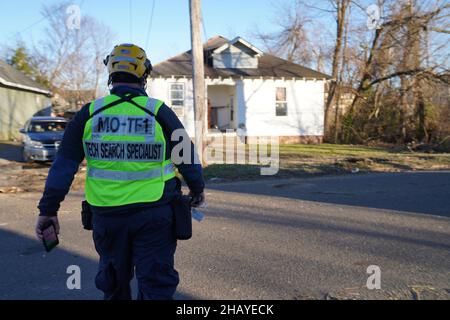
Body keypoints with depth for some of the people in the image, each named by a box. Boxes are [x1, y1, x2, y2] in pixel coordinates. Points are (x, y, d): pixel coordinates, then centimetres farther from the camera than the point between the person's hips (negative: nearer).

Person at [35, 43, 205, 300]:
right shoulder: (159, 112, -5)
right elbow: (188, 158, 5)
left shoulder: (90, 114, -1)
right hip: (154, 215, -2)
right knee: (156, 284, 5)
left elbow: (64, 165, 0)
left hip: (106, 216, 3)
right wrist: (198, 190, 22)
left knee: (113, 282, 22)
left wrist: (48, 209, 7)